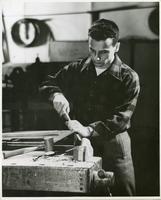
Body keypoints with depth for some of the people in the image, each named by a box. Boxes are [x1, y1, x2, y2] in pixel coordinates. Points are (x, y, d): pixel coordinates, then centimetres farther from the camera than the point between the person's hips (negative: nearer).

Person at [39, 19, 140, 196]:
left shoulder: (128, 78, -8)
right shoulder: (76, 70, 4)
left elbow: (122, 118, -18)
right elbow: (47, 84, 12)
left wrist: (90, 130, -33)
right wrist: (56, 94, -13)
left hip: (113, 146, -2)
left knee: (123, 193, 3)